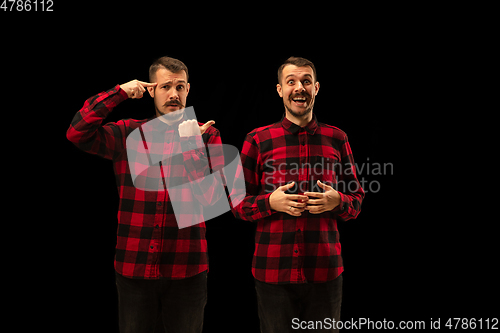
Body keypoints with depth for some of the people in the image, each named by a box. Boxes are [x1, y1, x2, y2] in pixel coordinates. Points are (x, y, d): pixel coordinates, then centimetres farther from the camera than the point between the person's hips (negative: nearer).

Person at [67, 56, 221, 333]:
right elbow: (77, 133, -11)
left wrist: (192, 146, -18)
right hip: (134, 268, 1)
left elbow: (210, 198, -8)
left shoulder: (207, 135, 1)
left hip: (186, 269, 0)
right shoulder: (129, 134, 3)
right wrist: (119, 92, -10)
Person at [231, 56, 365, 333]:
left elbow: (357, 201, 11)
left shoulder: (336, 139, 7)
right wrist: (271, 202, -14)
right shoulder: (257, 141, 2)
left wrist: (336, 201, -11)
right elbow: (237, 204, 4)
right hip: (273, 273, -1)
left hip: (325, 272, 1)